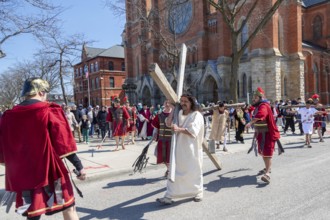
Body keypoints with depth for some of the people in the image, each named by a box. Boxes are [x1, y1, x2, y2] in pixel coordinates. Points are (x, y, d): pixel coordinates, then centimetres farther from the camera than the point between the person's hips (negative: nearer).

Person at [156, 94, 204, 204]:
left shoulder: (197, 115, -9)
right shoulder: (179, 114, 10)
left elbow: (193, 131, -22)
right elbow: (168, 123, 1)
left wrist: (179, 129, -25)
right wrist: (173, 109, -1)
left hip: (192, 149, -5)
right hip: (179, 148, 5)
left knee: (194, 171, 9)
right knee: (174, 172, 4)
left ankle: (198, 192, 30)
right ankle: (169, 196, 7)